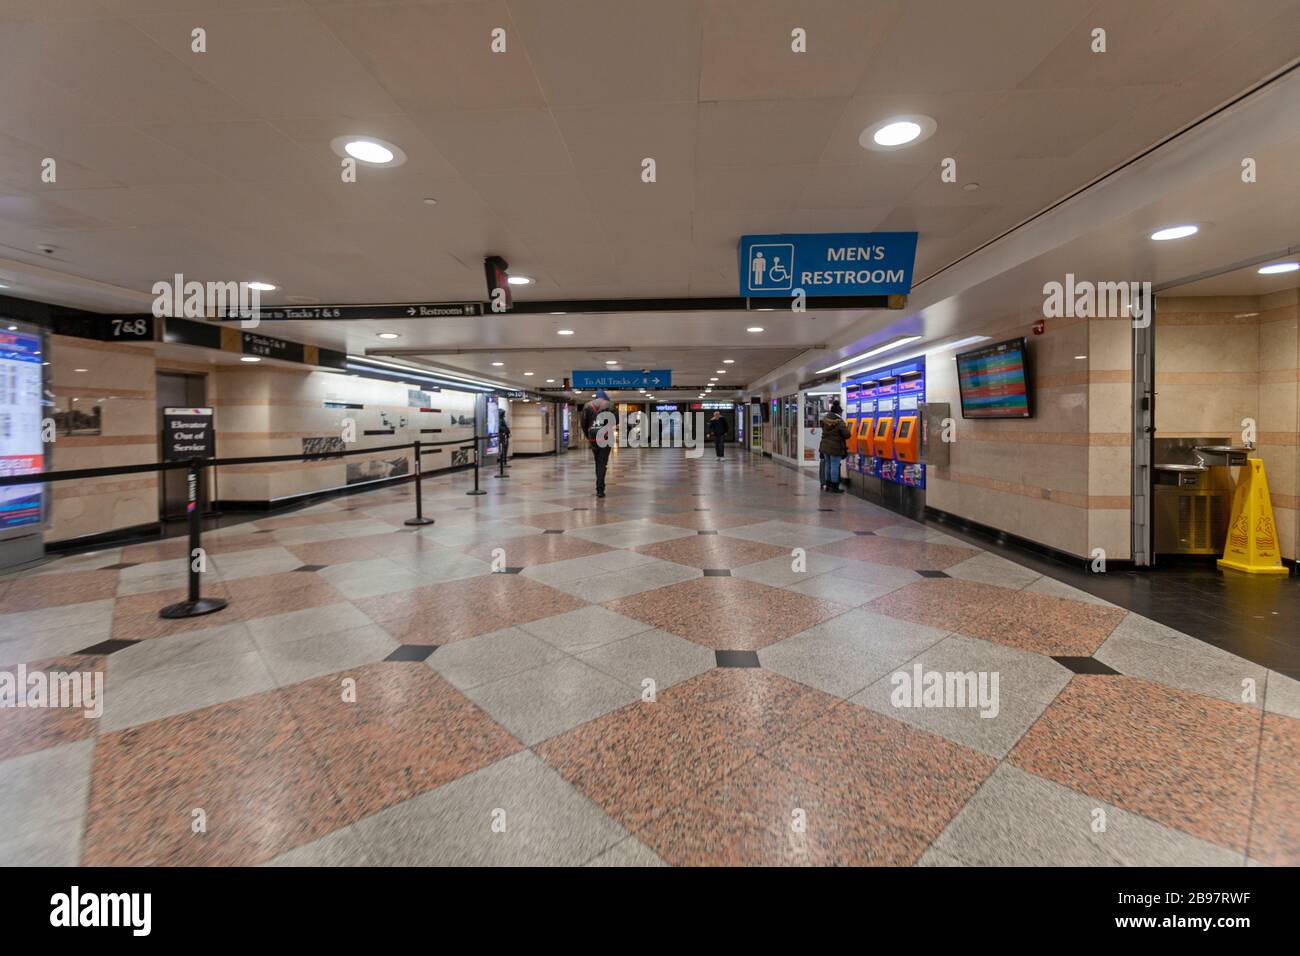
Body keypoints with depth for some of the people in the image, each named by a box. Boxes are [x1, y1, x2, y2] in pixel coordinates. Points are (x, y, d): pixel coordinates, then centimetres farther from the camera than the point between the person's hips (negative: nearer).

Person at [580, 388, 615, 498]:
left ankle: (600, 487, 22)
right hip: (605, 437, -3)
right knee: (602, 463, -3)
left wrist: (587, 436, 15)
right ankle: (600, 489, -10)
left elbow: (584, 423, 6)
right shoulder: (609, 404, 2)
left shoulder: (587, 405, 10)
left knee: (597, 463, 16)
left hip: (593, 437, 3)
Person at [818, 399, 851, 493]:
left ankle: (828, 485, 22)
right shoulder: (839, 422, -16)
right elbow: (846, 434, -16)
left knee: (827, 465, 15)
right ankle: (834, 487, 2)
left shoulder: (825, 419, 6)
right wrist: (846, 429, 4)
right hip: (836, 447, -7)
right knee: (835, 466, -2)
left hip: (825, 446, 7)